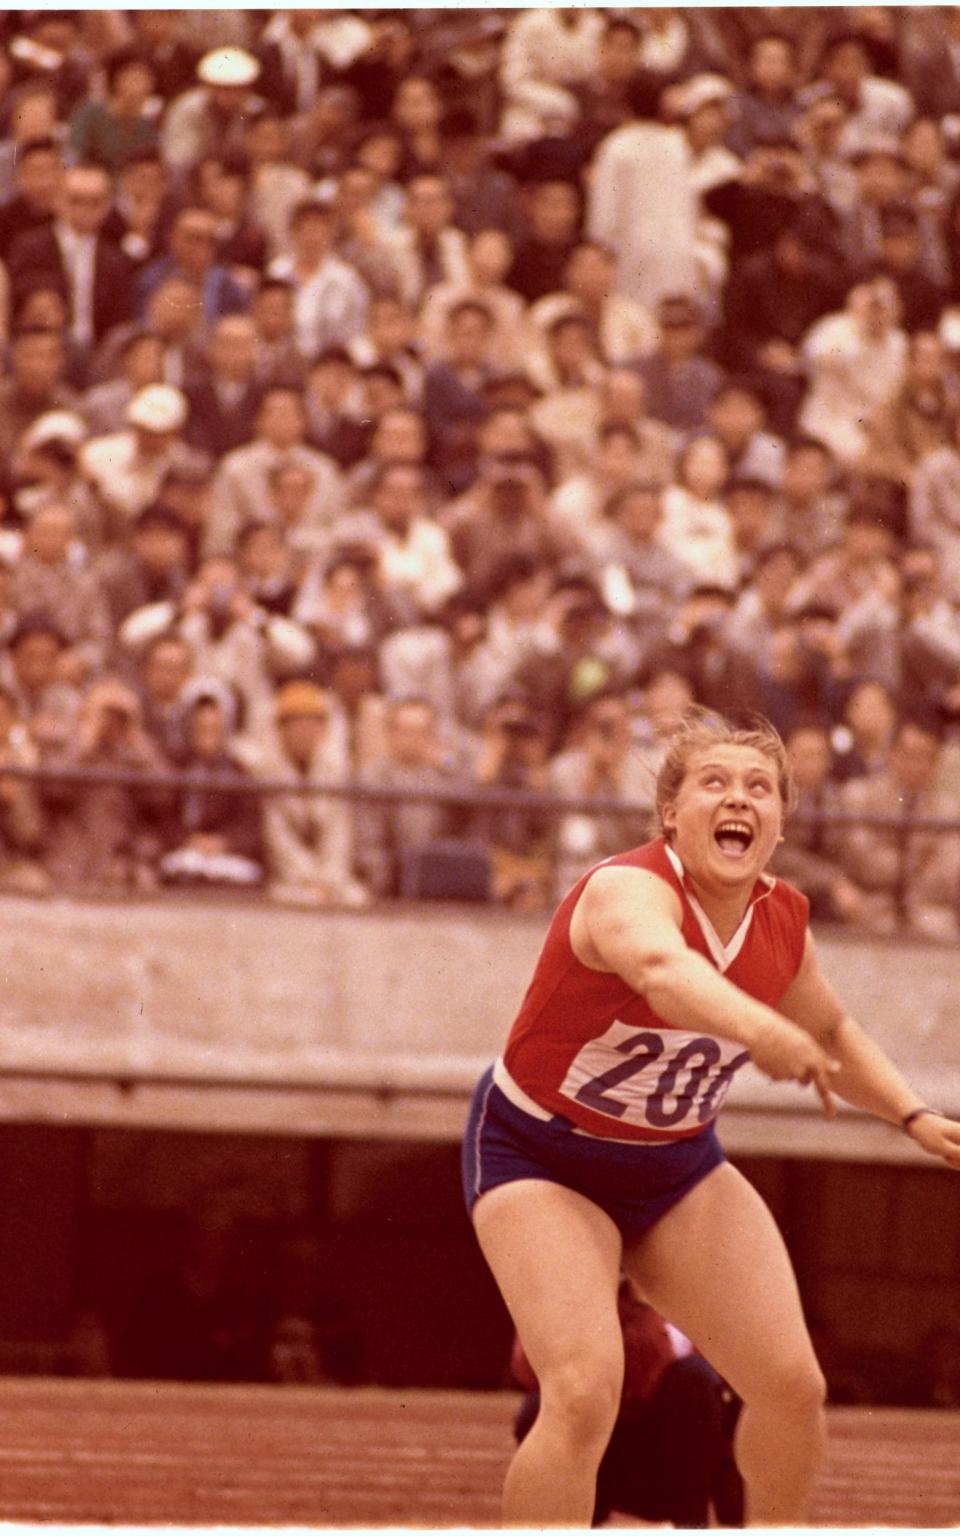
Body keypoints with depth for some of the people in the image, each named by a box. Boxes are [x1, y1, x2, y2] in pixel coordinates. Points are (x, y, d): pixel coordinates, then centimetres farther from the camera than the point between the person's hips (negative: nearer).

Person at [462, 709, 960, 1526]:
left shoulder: (781, 919, -6)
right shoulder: (628, 889, -29)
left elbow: (830, 1032, 16)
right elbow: (661, 968, -55)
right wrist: (759, 1029, -74)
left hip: (677, 1167, 7)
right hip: (542, 1157, -6)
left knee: (793, 1385, 0)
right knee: (585, 1392, -25)